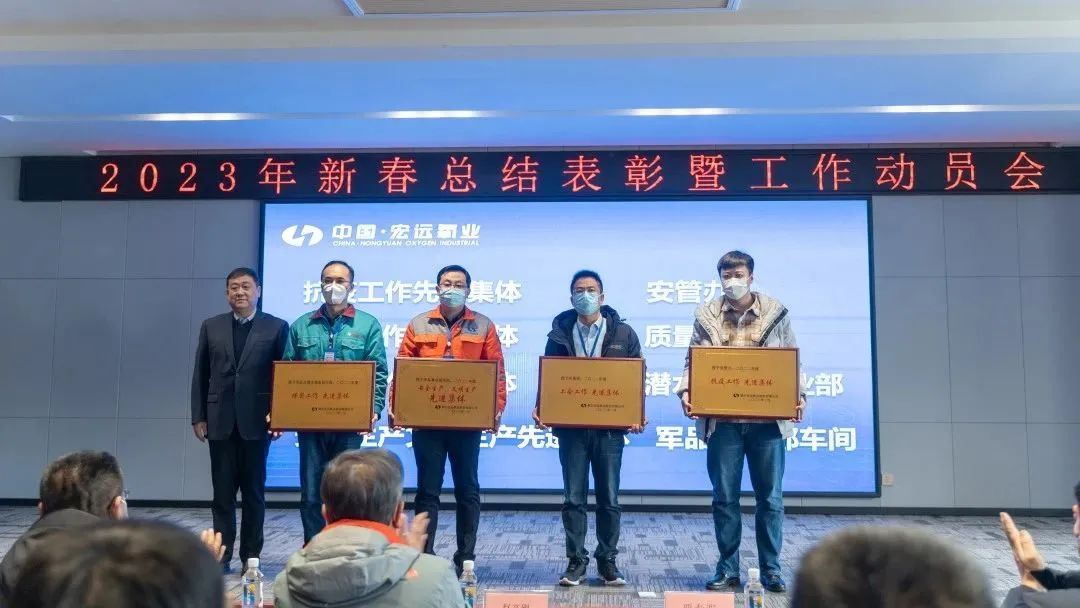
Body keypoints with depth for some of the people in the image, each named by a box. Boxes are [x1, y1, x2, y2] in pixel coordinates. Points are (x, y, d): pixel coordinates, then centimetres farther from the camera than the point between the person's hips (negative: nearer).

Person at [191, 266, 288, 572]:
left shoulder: (276, 327, 2)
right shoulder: (211, 326, 9)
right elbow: (200, 375, 9)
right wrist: (198, 416, 3)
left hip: (257, 420, -2)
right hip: (220, 421, 2)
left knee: (254, 492, 6)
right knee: (223, 492, 7)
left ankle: (251, 556, 15)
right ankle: (222, 554, 15)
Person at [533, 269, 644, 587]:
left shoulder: (624, 333, 4)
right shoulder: (559, 334, 6)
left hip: (610, 428, 0)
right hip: (571, 427, 0)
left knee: (609, 498, 7)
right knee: (573, 498, 5)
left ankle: (607, 560, 20)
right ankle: (576, 561, 16)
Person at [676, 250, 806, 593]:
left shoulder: (776, 313, 5)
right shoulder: (706, 316, 4)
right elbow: (692, 360, 4)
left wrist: (799, 396, -8)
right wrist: (686, 392, -13)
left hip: (767, 420, 0)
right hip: (722, 420, 0)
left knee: (770, 498, 7)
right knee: (724, 497, 6)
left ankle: (771, 570, 20)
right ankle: (728, 569, 19)